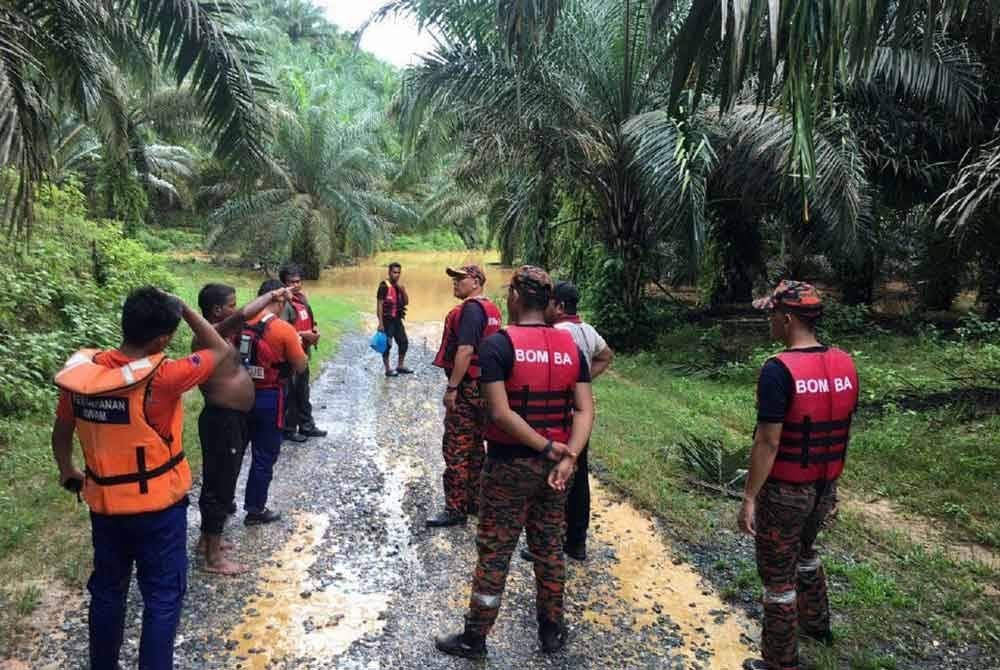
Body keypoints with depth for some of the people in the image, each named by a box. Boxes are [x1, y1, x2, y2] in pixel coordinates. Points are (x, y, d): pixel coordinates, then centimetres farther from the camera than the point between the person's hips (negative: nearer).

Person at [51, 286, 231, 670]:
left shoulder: (82, 372, -8)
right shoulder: (162, 378, -25)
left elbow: (61, 433, 7)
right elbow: (222, 350, -12)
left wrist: (67, 472, 25)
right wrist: (185, 309, -5)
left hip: (104, 504, 6)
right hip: (158, 506, -6)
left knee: (107, 590, 23)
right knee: (163, 597, 10)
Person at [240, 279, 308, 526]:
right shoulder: (284, 330, -16)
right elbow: (301, 367, -10)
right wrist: (298, 347, 7)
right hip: (269, 398, -6)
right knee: (264, 455, 8)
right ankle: (255, 509, 18)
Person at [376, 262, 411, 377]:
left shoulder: (399, 286, 10)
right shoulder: (384, 286, -12)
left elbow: (406, 302, 9)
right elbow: (379, 305, -15)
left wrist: (403, 291, -9)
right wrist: (380, 323, -19)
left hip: (397, 320, 8)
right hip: (387, 320, -8)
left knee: (404, 342, 11)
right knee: (387, 345, -2)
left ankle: (400, 366, 24)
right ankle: (388, 370, 8)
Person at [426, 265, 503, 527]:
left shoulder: (470, 309, -16)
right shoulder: (492, 309, 14)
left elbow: (465, 350, -24)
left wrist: (452, 387, -22)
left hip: (467, 387, -10)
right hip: (484, 385, 10)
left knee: (456, 448, -4)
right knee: (475, 446, 16)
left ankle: (456, 509, 1)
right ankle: (476, 500, 24)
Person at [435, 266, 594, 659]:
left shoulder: (498, 344, -13)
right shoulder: (570, 346, 2)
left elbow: (501, 413, -21)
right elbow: (585, 410, -5)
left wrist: (548, 448, -15)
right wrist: (567, 457, -14)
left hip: (509, 464, -4)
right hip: (552, 464, 5)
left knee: (494, 553, 7)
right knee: (549, 549, 17)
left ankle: (474, 638, 21)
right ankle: (552, 631, 30)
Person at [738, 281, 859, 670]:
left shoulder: (779, 370, -23)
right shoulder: (845, 365, -1)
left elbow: (768, 442, -23)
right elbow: (843, 432, 8)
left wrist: (749, 497, -16)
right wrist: (830, 481, 19)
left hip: (784, 491, -7)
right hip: (823, 487, 8)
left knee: (778, 575, 9)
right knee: (804, 551, 31)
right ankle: (816, 623, 49)